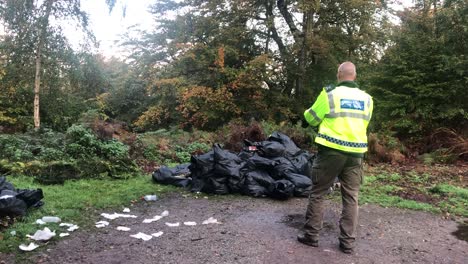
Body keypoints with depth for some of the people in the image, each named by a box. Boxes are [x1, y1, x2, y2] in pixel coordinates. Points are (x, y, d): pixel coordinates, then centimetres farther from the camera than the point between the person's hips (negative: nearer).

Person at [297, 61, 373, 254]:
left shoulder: (330, 94, -6)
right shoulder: (367, 99, 7)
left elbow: (311, 119, 3)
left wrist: (317, 115, 24)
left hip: (331, 150, -4)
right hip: (356, 153, 4)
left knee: (317, 193, 8)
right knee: (351, 198, 11)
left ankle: (311, 235, 14)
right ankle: (347, 242, 16)